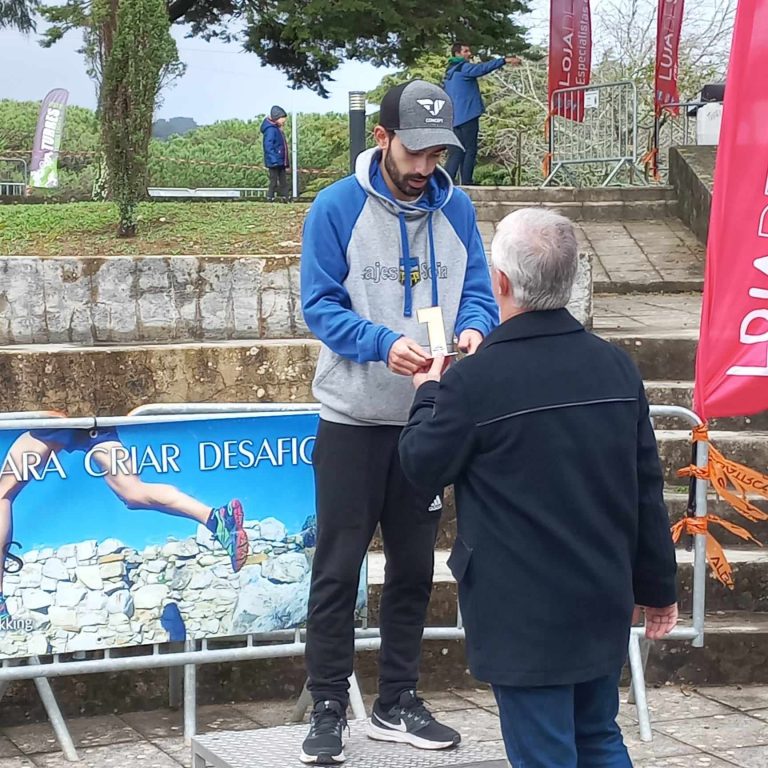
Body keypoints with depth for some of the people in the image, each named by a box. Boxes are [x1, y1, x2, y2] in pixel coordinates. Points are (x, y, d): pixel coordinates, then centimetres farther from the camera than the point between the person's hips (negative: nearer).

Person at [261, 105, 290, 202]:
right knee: (274, 182, -5)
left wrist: (286, 163, 18)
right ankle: (270, 200, -1)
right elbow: (268, 146, -22)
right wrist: (273, 160, -29)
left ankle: (285, 200, 12)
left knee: (283, 182, 10)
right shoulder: (270, 129, -13)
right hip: (274, 162, -10)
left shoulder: (278, 129, 16)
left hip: (281, 162, 10)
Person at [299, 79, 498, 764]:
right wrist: (384, 344, -28)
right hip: (353, 418, -4)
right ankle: (329, 708, 12)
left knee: (413, 566, 12)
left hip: (429, 419, 4)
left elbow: (478, 293, 4)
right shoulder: (337, 208, -9)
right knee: (339, 569, 2)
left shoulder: (455, 209, 3)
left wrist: (473, 329, -19)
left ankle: (397, 703, 24)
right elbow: (320, 304, -12)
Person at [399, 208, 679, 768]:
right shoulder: (616, 367, -1)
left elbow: (423, 466, -3)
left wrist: (429, 392, 14)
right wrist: (658, 588, 16)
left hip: (524, 613, -5)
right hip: (605, 604, 6)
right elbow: (647, 487, 5)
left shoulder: (474, 382, -19)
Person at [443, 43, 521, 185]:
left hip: (455, 119, 9)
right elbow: (482, 68, -23)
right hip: (467, 115, -9)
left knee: (456, 152, 8)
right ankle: (467, 184, -8)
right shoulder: (463, 68, -7)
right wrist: (505, 60, -29)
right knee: (470, 151, -5)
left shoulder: (450, 72, 20)